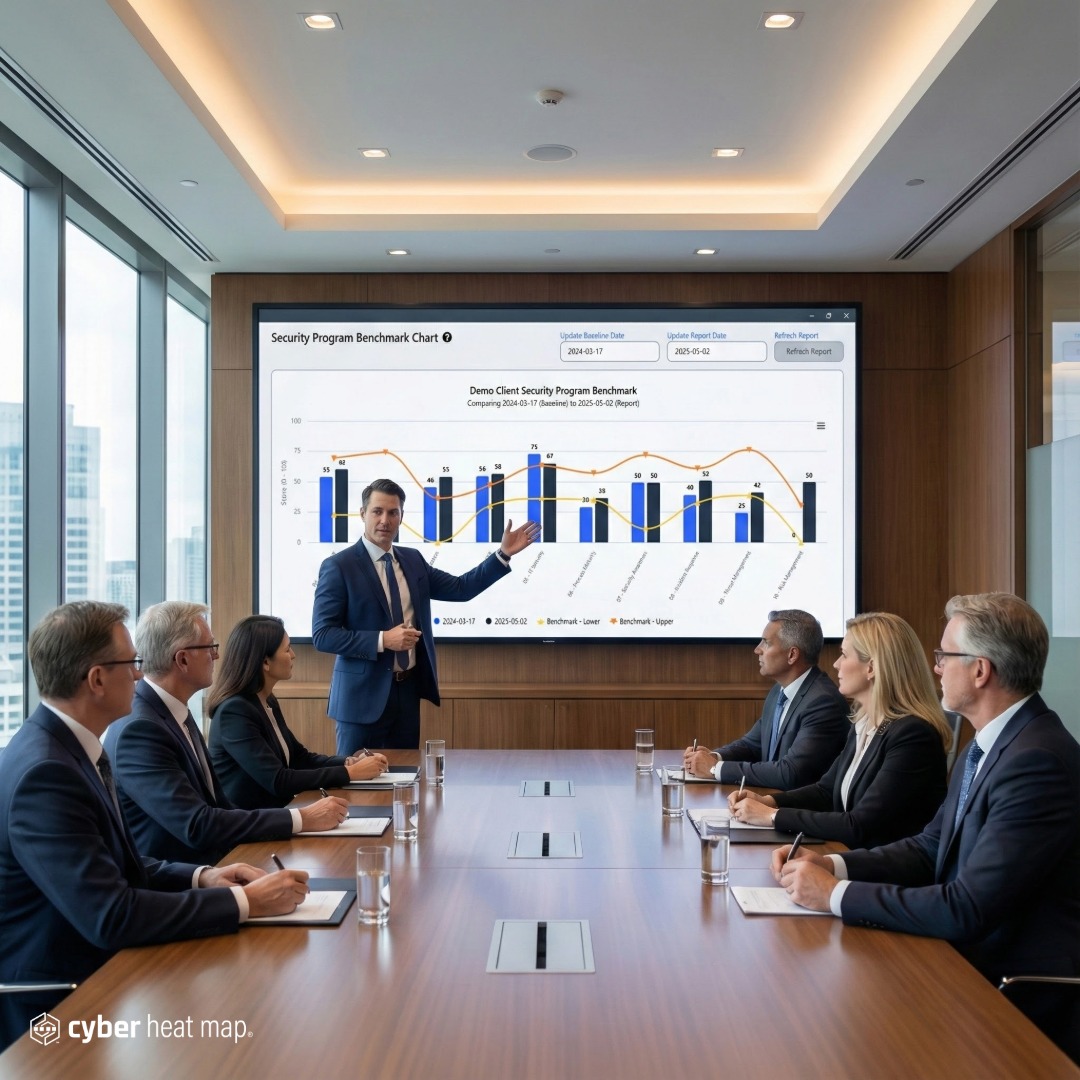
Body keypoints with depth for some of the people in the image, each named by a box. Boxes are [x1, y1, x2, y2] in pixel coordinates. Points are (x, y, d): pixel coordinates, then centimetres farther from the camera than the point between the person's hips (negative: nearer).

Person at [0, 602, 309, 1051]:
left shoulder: (72, 746, 5)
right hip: (53, 1010, -8)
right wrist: (244, 902, -22)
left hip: (92, 969, 8)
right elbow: (109, 916, -28)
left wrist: (201, 877, -3)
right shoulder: (43, 773, -24)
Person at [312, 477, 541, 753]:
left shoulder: (412, 559, 9)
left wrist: (504, 554, 3)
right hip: (364, 694, -5)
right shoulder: (339, 566, -10)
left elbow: (461, 588, 10)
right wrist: (382, 640, -23)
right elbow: (322, 635, -14)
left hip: (407, 689, 6)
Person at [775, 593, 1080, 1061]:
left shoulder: (1038, 761, -24)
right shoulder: (990, 743, 8)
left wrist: (837, 894, -19)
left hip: (1023, 1003, -8)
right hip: (972, 965, 8)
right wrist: (833, 864, -4)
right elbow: (929, 849, 11)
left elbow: (968, 910, -27)